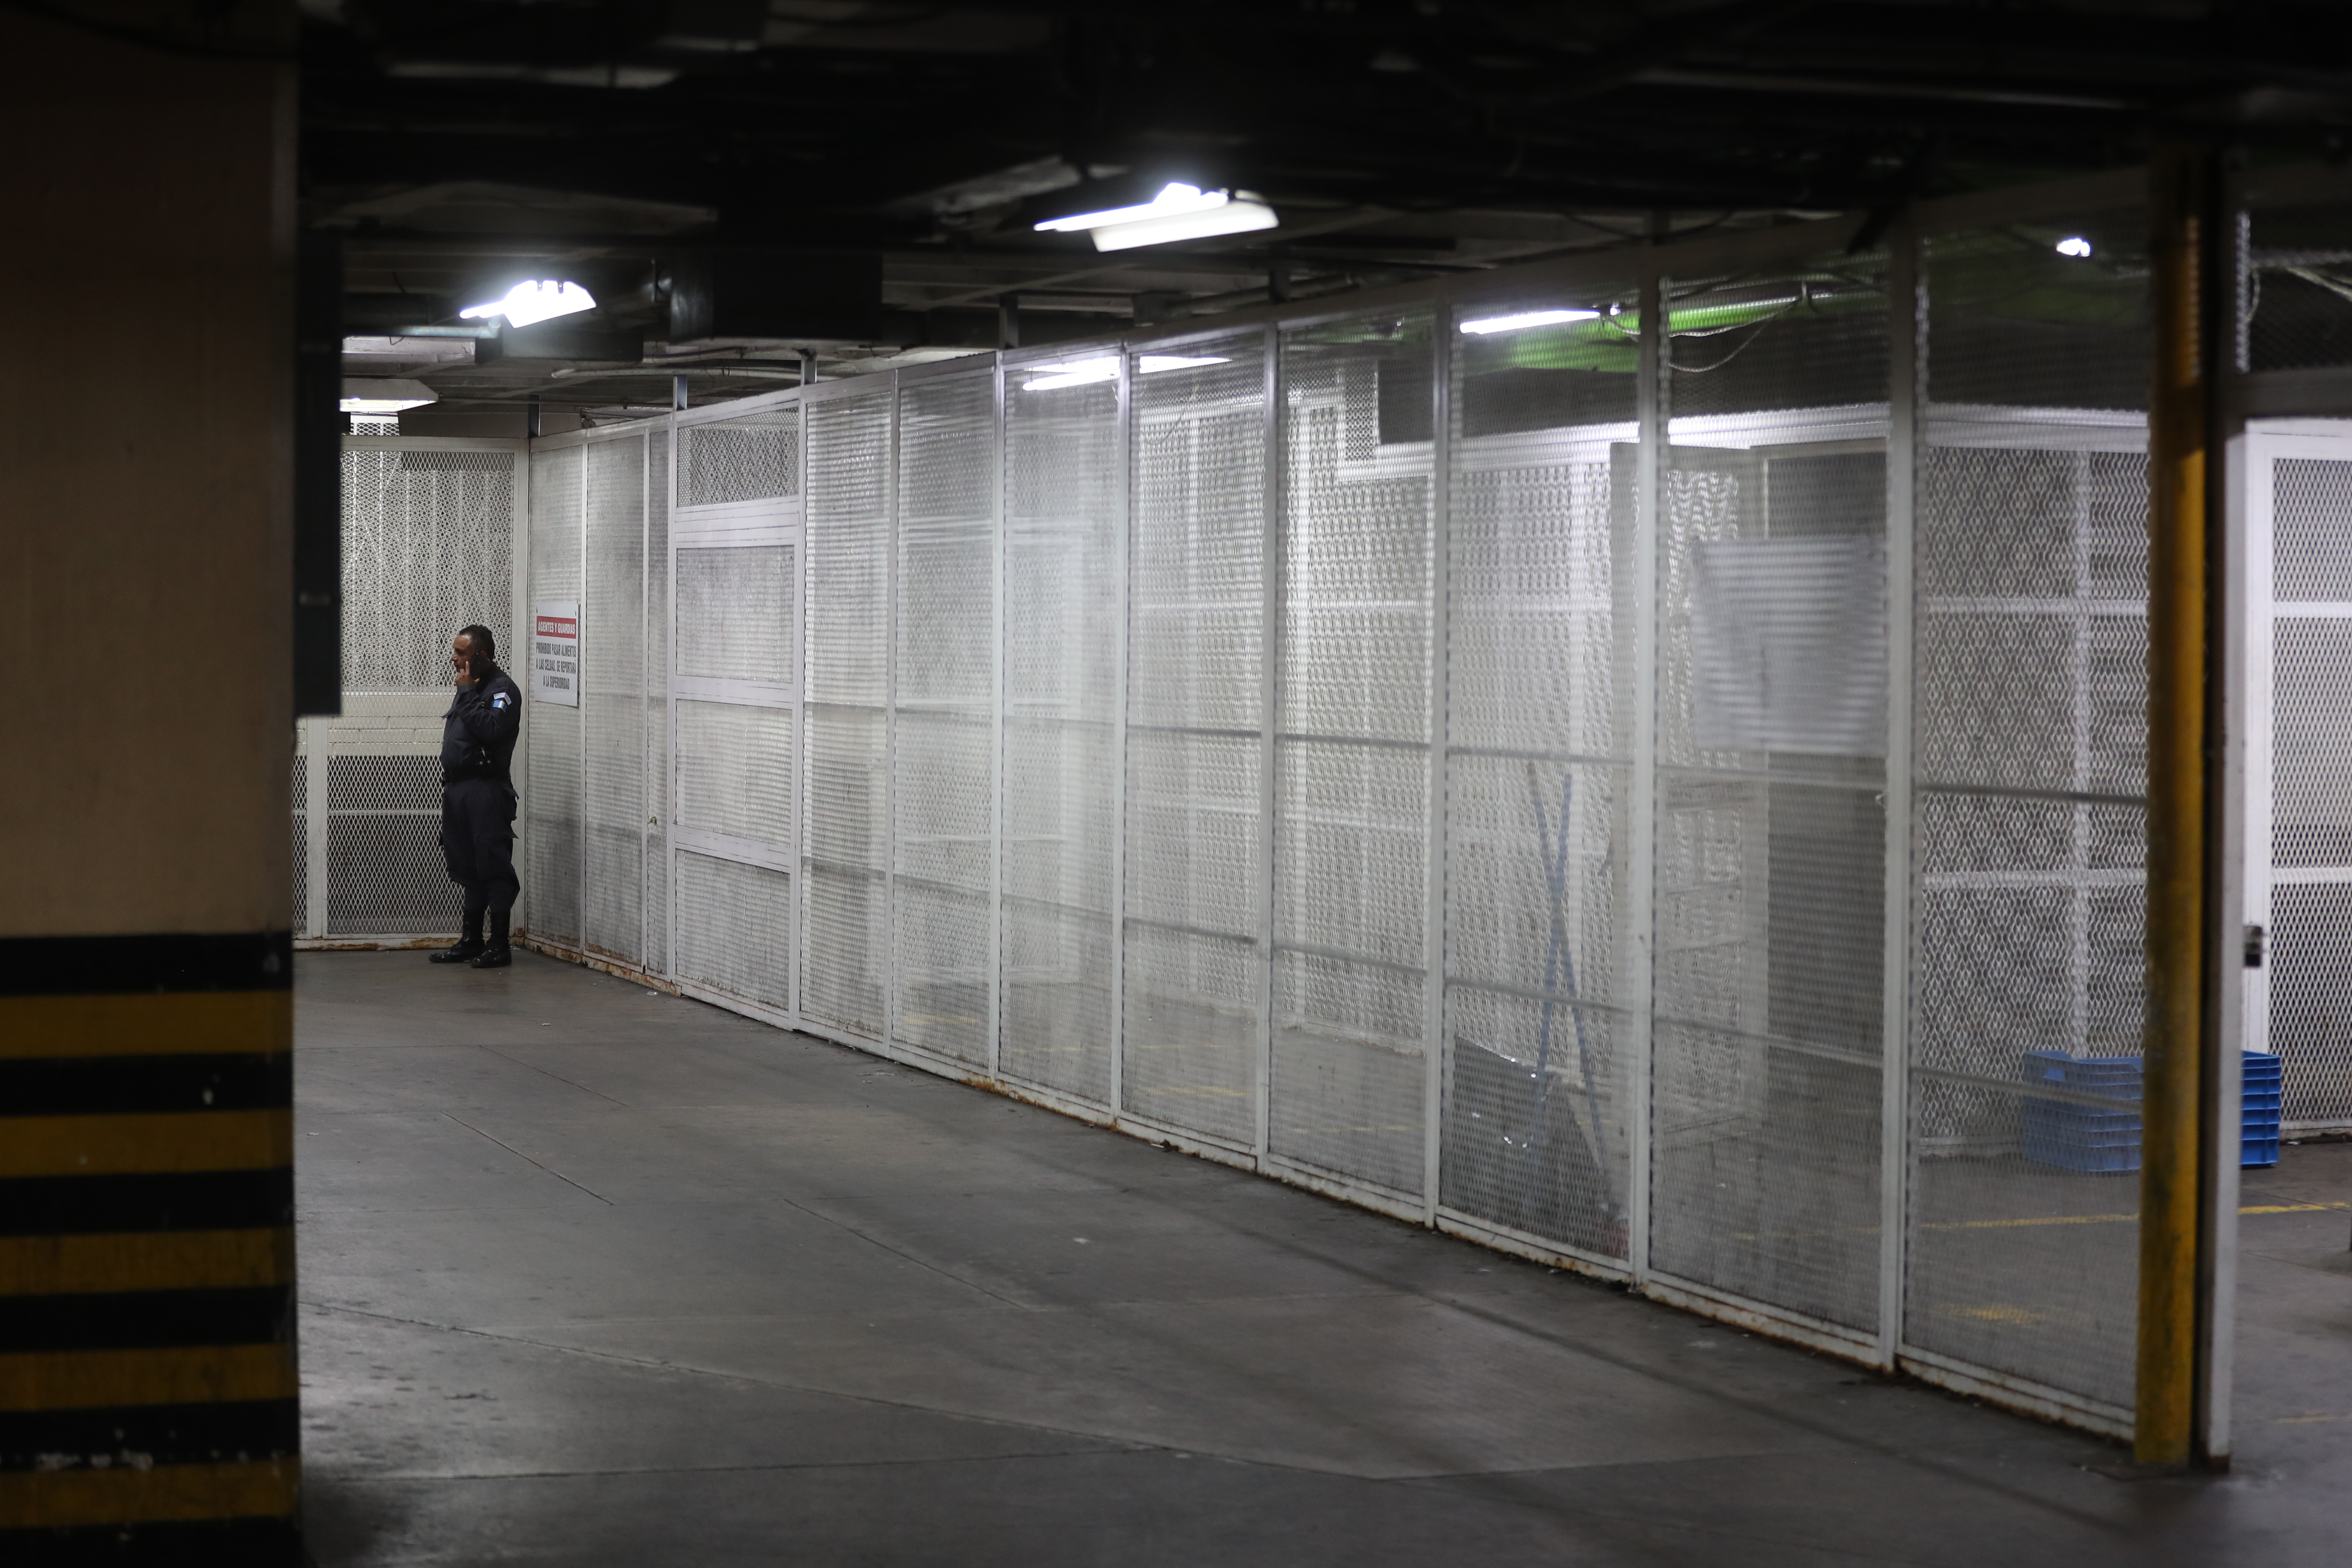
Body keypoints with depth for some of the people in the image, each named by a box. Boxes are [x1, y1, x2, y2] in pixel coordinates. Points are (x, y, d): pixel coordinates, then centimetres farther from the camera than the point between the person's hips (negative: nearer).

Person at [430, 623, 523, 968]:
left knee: (493, 868, -6)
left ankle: (499, 946, -3)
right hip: (459, 789, 9)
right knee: (469, 868, 14)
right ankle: (472, 941, 21)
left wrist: (467, 693, -18)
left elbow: (491, 730, -26)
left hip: (486, 788, -9)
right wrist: (449, 784, 19)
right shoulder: (470, 687, 18)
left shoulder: (502, 690, -10)